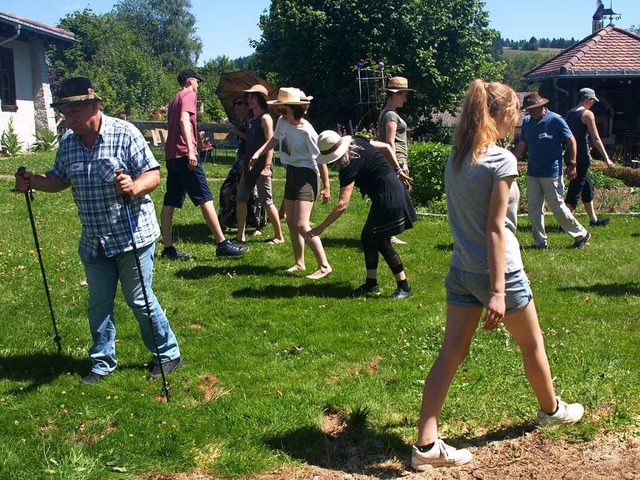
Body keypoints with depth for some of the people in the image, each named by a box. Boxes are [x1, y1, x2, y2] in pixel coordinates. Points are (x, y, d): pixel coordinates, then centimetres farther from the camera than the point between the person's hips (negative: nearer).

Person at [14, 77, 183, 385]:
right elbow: (59, 179, 14)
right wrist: (32, 182, -5)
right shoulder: (68, 142, 3)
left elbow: (153, 175, -16)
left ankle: (168, 355, 22)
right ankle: (103, 363, 29)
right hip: (94, 241, 6)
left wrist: (135, 186, -37)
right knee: (98, 304, 13)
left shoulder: (124, 133, -14)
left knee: (139, 300, 3)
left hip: (132, 236, -6)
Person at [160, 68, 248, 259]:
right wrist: (190, 150, -29)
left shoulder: (175, 100, 24)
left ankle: (168, 248, 3)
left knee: (170, 202, 4)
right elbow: (184, 119, -20)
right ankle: (222, 244, -8)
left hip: (171, 154, 10)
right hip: (185, 154, -9)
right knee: (205, 199, -8)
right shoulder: (188, 95, -3)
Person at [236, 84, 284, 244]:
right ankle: (240, 235, 14)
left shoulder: (265, 118, -11)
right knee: (240, 199, 7)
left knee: (266, 201, -4)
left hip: (261, 165, -9)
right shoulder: (252, 118, 14)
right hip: (249, 164, 9)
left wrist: (267, 167, -22)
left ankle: (279, 236, 7)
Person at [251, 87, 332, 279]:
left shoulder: (306, 132, -22)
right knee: (291, 223, 12)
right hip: (291, 174, 8)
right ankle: (299, 263, 27)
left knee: (302, 225, -16)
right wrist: (258, 154, 9)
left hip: (306, 176, -8)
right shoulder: (282, 121, -1)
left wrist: (326, 187, -13)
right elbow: (274, 139, 21)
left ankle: (324, 266, -9)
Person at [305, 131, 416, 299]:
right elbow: (386, 147, 12)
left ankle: (404, 287, 6)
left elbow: (342, 204, -27)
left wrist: (320, 228, -26)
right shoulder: (357, 142, 1)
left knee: (382, 243, -2)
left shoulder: (349, 167, -23)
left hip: (387, 197, -10)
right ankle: (371, 284, 21)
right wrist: (398, 170, 16)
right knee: (368, 237, 14)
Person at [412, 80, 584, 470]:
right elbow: (495, 228, -20)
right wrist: (498, 291, -20)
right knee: (532, 343, 19)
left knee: (452, 352, 6)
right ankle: (552, 409, 43)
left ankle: (426, 445, 4)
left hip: (461, 269, 6)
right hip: (498, 270, -6)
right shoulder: (502, 160, -17)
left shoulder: (455, 158, 4)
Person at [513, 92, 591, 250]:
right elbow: (521, 146, 10)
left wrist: (572, 165, -5)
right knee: (533, 208, 7)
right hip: (532, 173, 6)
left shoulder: (555, 120, -11)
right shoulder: (527, 121, 5)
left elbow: (571, 141, -5)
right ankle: (540, 242, 17)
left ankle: (581, 235, 15)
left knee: (558, 207, -2)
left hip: (551, 173, -6)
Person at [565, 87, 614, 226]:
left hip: (572, 157, 9)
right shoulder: (587, 114, -11)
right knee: (575, 189, -5)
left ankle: (593, 219, 28)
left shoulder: (569, 114, 13)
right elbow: (596, 139, -13)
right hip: (582, 158, -9)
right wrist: (606, 158, -9)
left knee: (587, 186, 18)